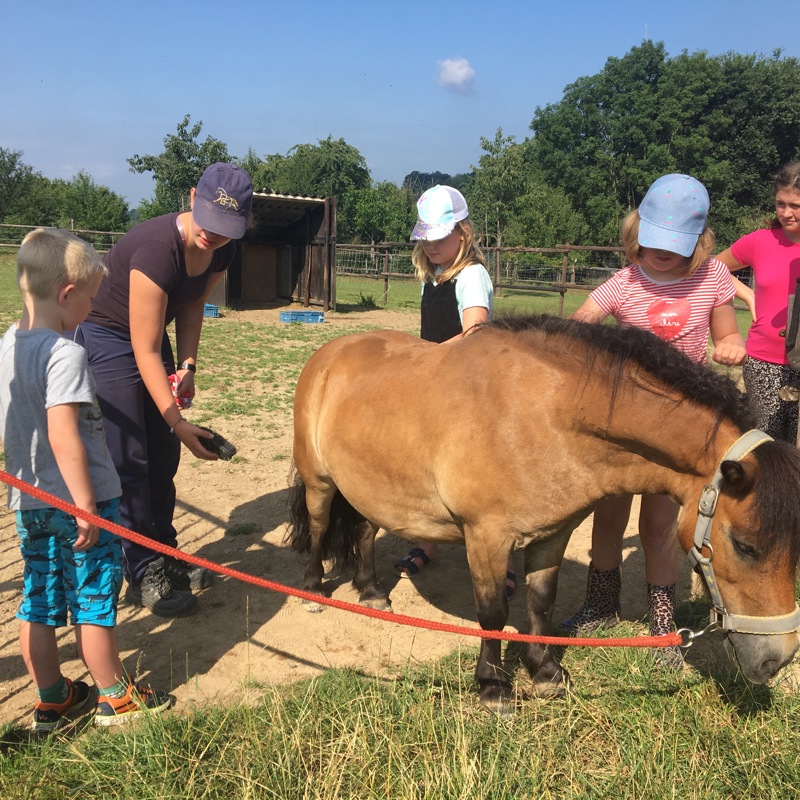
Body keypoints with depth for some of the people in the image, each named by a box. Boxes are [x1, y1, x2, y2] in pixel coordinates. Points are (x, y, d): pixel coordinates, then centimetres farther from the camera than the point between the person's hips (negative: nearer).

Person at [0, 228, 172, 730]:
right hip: (75, 503, -8)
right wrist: (87, 510, -21)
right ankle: (115, 699, 23)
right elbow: (64, 439, -26)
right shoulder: (65, 354, -21)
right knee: (94, 604, 6)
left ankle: (52, 701, 29)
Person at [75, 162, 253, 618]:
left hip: (152, 339, 8)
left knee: (164, 456, 12)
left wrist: (188, 366, -6)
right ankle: (144, 577, 7)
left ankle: (165, 555, 27)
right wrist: (178, 421, -31)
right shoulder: (157, 249, -33)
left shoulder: (222, 250, -11)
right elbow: (145, 352, -30)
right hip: (107, 341, -8)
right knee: (129, 462, -6)